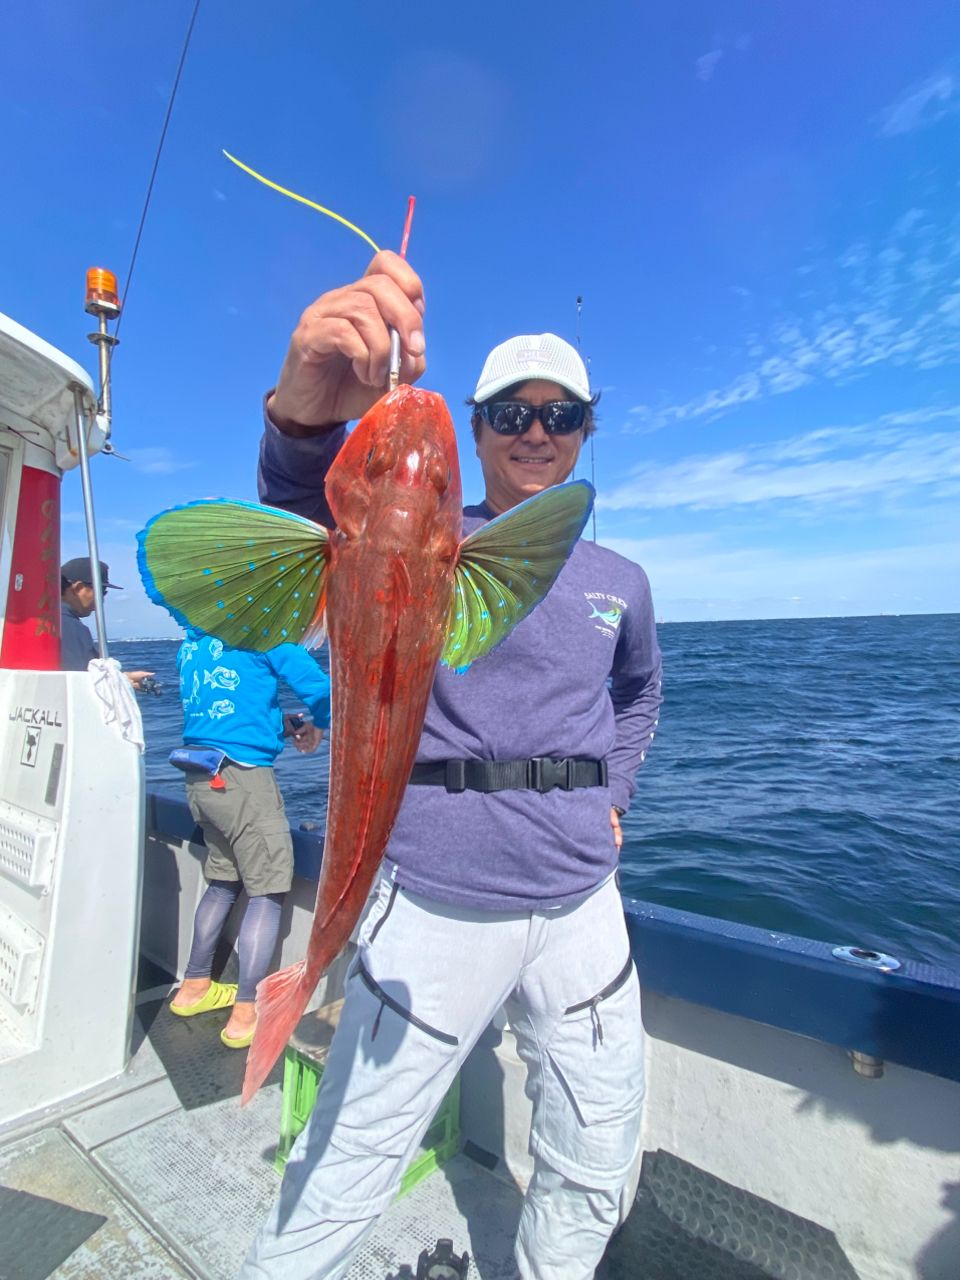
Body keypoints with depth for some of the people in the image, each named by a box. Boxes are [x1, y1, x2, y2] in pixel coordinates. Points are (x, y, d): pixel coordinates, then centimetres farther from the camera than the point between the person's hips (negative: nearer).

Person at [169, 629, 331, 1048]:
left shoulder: (191, 641, 15)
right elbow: (319, 689, -13)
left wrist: (282, 723, 16)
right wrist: (317, 727, 9)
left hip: (199, 778, 8)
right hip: (241, 777, -8)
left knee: (223, 880, 22)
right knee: (267, 891, 3)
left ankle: (194, 987, 34)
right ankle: (246, 1014, 8)